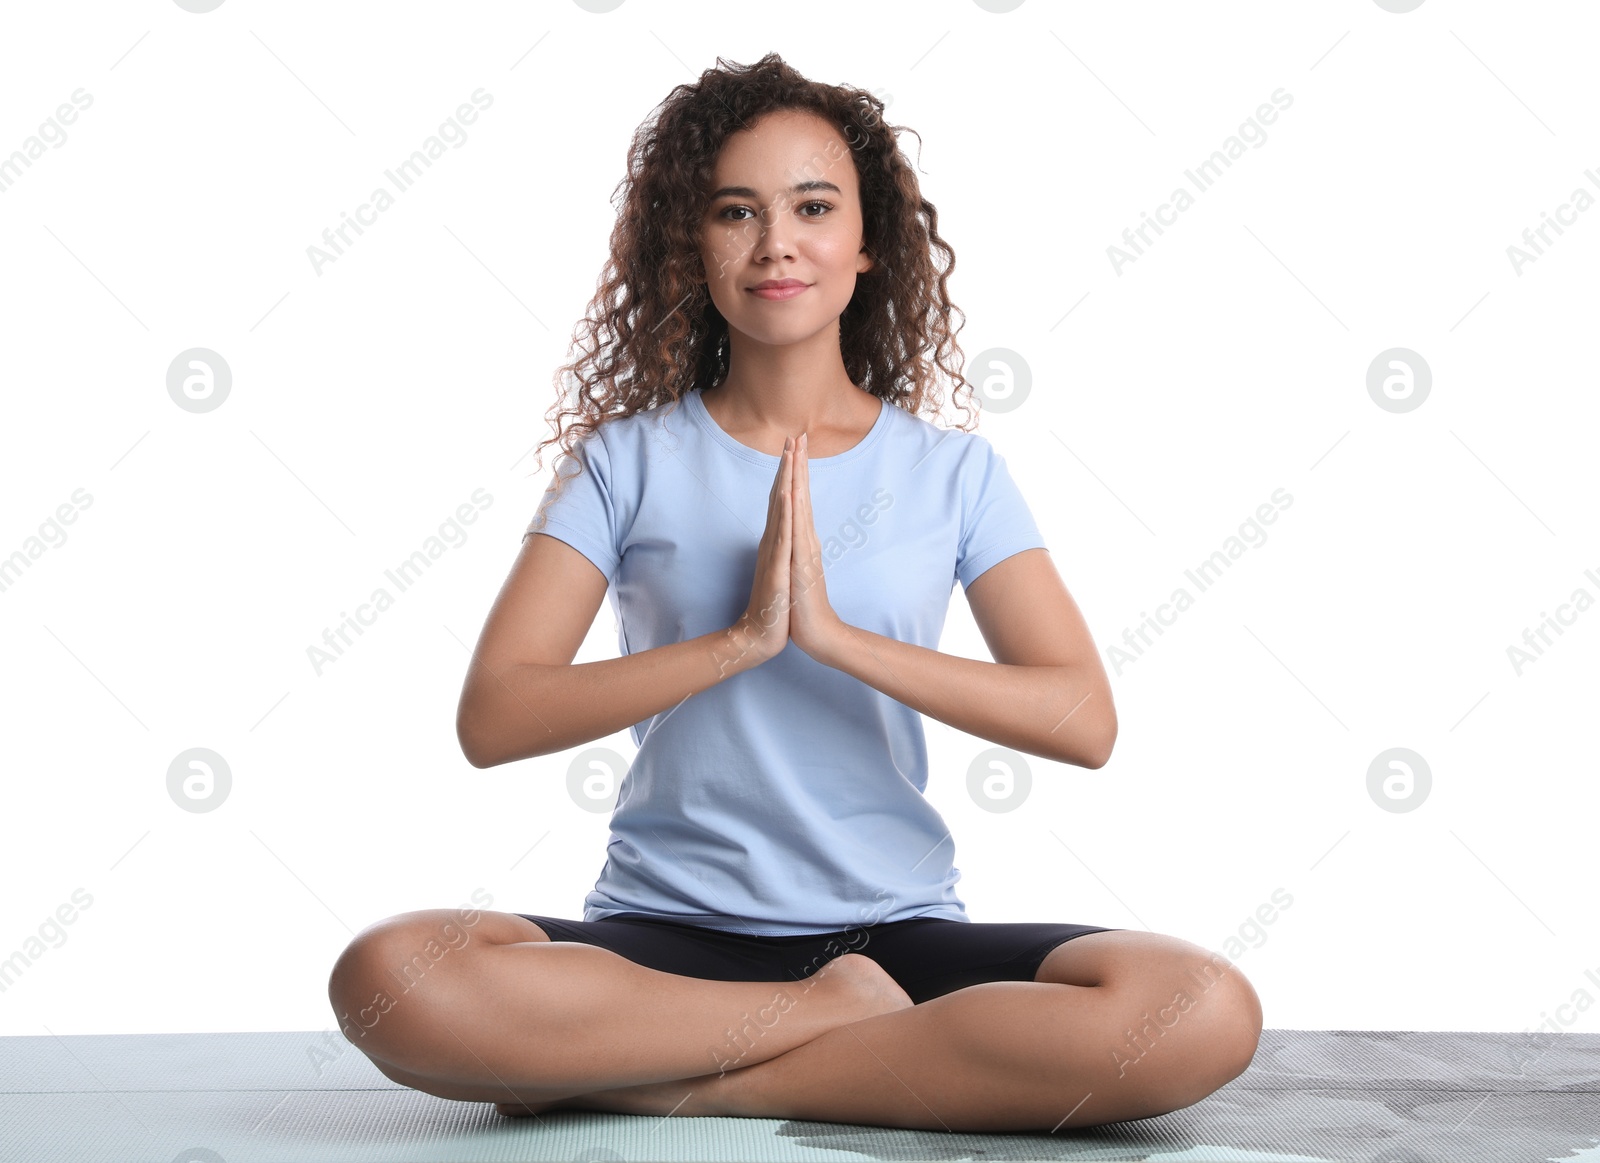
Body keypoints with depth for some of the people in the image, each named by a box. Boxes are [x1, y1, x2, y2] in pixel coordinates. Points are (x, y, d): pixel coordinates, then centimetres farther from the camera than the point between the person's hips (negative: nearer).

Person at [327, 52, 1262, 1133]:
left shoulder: (954, 472, 7)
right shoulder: (629, 463, 5)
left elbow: (1084, 719, -4)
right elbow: (492, 718, -6)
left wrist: (836, 634, -15)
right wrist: (740, 639, -15)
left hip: (899, 927, 1)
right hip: (668, 935, 0)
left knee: (1206, 1013, -29)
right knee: (390, 977, -32)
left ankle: (695, 1086, -18)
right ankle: (848, 1016, -15)